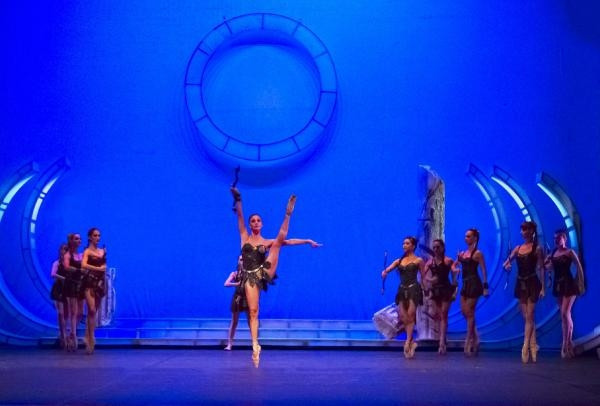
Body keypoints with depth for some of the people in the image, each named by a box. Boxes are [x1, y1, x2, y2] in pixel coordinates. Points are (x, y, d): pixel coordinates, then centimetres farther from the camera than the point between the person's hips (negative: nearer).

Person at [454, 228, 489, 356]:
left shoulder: (477, 253, -9)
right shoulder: (462, 253, 13)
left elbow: (484, 270, -10)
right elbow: (454, 265, 22)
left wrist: (485, 286, -14)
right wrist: (455, 269, -2)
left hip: (473, 283, -8)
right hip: (465, 284, 8)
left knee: (469, 312, -4)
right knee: (464, 311, 10)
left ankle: (470, 340, 4)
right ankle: (474, 338, 23)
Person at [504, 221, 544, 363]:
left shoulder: (537, 249, -5)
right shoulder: (518, 248, 10)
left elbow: (541, 269, -7)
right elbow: (507, 262, 11)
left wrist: (543, 287, -12)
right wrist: (506, 265, -14)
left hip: (532, 283, -6)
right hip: (521, 283, 6)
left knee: (529, 316, -7)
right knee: (527, 317, 8)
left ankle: (526, 347, -10)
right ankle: (533, 346, 14)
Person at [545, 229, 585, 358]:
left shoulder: (569, 252, -6)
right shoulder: (553, 253, 9)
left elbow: (579, 268, -8)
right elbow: (544, 266, 10)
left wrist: (581, 284, -12)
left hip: (568, 284, -6)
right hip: (558, 284, 6)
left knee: (565, 314, -14)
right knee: (565, 315, 12)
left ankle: (565, 345, -12)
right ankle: (569, 342, 20)